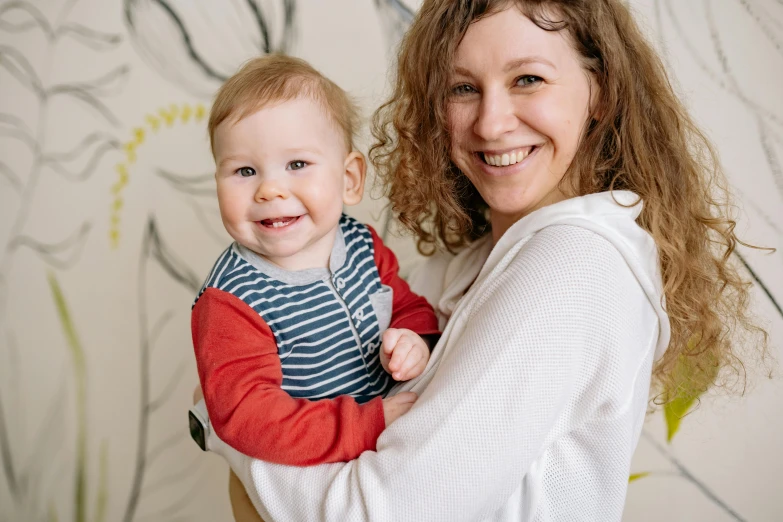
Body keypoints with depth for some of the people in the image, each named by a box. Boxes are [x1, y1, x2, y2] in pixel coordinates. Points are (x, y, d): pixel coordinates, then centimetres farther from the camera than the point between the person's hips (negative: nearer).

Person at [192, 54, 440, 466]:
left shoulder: (364, 246, -3)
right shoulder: (229, 304, -21)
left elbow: (410, 308, 11)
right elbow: (245, 414, -27)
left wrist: (417, 342, -14)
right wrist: (369, 425, -32)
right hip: (307, 483, -2)